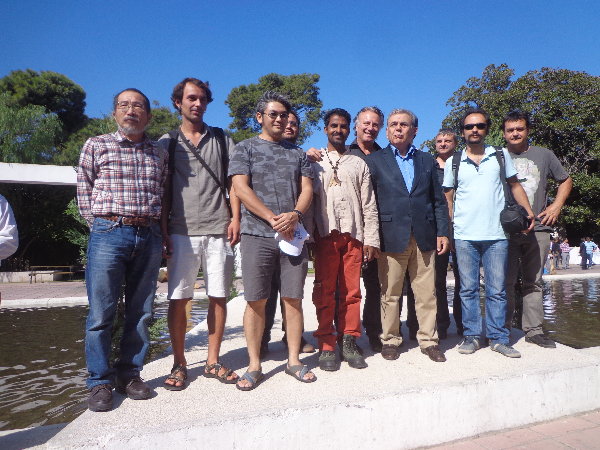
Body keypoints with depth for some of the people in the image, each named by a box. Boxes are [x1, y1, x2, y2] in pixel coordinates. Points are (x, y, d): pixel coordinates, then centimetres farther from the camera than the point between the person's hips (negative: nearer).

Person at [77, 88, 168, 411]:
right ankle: (99, 382, 13)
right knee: (101, 313, -1)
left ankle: (129, 374, 21)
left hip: (149, 236, 3)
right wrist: (102, 224, 2)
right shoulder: (96, 146, 7)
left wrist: (154, 227, 7)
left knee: (140, 312, 7)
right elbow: (84, 192, 8)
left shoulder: (159, 153, 14)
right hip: (108, 234, -2)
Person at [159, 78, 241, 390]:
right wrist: (163, 231, -1)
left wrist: (235, 218, -2)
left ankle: (213, 361, 17)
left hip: (218, 231, 1)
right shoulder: (168, 142, 12)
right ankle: (179, 364, 15)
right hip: (182, 232, 0)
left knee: (218, 297, 4)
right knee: (178, 299, 1)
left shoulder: (221, 140, 14)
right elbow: (162, 191, 8)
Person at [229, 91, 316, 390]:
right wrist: (273, 219, -12)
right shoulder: (245, 149, 7)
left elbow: (307, 189, 8)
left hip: (293, 234, 3)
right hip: (257, 234, -3)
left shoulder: (297, 153, 17)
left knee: (293, 298, 6)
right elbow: (241, 188, -5)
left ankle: (294, 360, 18)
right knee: (256, 301, 1)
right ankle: (254, 365, 14)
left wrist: (295, 215, -12)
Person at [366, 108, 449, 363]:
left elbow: (438, 200, 15)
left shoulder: (427, 160, 16)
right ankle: (390, 339, 19)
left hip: (424, 237, 3)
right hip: (392, 237, -2)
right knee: (390, 293, 5)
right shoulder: (375, 161, 6)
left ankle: (428, 340, 20)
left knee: (427, 293, 7)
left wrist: (443, 232, 6)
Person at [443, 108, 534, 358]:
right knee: (468, 289, 6)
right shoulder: (453, 163, 7)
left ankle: (498, 338, 16)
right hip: (464, 236, 0)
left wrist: (528, 211, -2)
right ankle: (471, 336, 17)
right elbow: (448, 200, 8)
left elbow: (514, 185, 14)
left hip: (496, 234, 1)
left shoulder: (500, 156, 8)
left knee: (497, 290, 4)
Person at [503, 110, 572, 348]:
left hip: (538, 229, 2)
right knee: (505, 283, -1)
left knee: (533, 283, 8)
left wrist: (556, 206, 7)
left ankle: (534, 330, 15)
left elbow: (566, 181, 21)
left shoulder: (544, 155, 11)